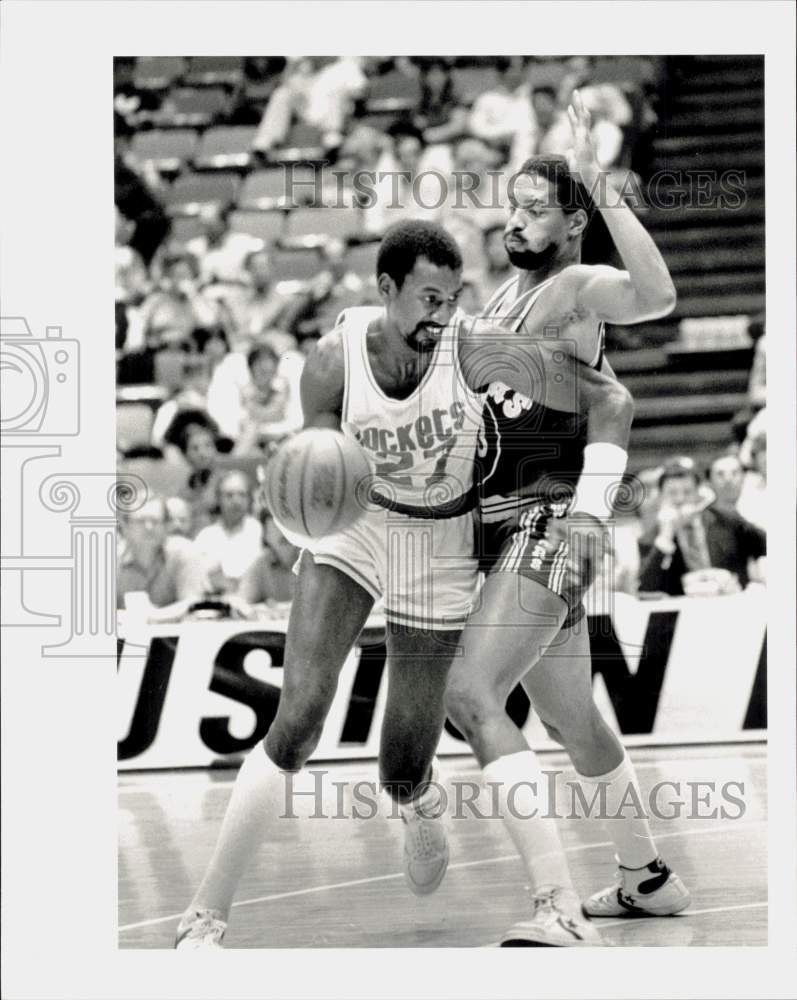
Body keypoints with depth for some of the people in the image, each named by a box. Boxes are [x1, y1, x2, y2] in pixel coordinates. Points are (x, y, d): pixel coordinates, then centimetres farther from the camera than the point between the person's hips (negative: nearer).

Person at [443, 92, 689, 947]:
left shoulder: (580, 288, -10)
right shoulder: (505, 295, 17)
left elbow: (658, 297, -33)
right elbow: (478, 399, 29)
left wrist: (600, 186, -34)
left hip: (551, 524, -9)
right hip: (503, 525, 9)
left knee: (471, 695, -22)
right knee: (570, 717, 21)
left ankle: (560, 911, -28)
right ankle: (647, 877, 39)